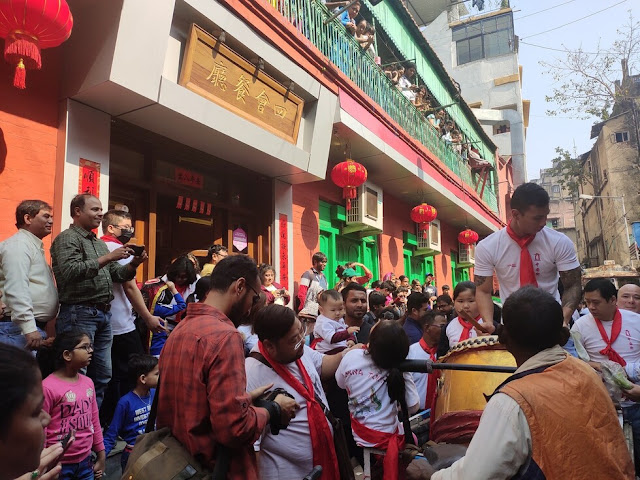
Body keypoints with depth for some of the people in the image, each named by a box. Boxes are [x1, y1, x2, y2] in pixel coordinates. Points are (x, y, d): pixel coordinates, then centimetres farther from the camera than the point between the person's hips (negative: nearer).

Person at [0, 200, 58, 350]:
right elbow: (16, 290, -21)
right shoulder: (17, 245, -9)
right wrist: (29, 328, -27)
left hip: (36, 327, 10)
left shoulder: (35, 246, 21)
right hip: (20, 327, -10)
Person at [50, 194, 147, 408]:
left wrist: (133, 264, -1)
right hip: (79, 313, -8)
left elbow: (115, 274, 18)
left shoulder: (99, 243, 19)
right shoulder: (67, 239, -6)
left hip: (104, 314, 8)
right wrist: (107, 258, -22)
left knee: (102, 376, 14)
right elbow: (70, 272, -23)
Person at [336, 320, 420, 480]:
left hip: (357, 432, 3)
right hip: (386, 437, -2)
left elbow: (341, 383, 0)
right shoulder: (400, 371, -24)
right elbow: (413, 408, -13)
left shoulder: (352, 356, -20)